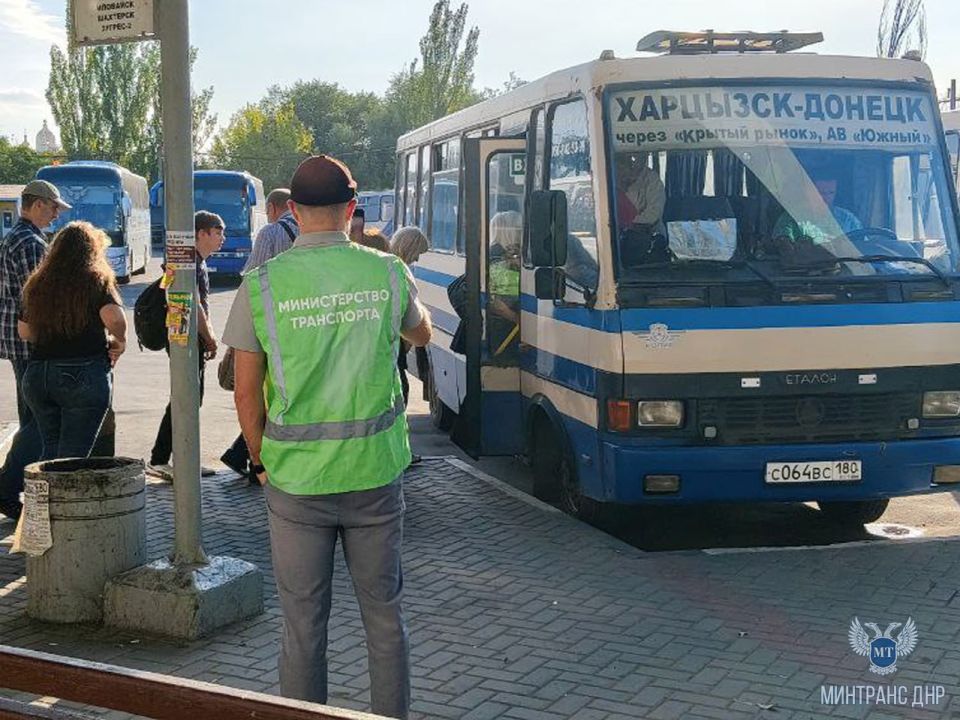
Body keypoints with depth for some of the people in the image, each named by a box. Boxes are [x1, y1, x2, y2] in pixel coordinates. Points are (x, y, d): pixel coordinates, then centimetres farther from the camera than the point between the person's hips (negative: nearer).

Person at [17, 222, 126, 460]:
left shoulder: (37, 284, 10)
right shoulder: (97, 281, -6)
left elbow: (24, 332, 14)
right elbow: (115, 318, -22)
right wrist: (119, 342, -2)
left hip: (36, 375, 5)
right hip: (85, 375, -5)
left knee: (51, 449, 16)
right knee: (72, 457, 0)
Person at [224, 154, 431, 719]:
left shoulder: (262, 285, -7)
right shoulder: (388, 273, -3)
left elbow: (247, 394, -3)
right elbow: (422, 334, 19)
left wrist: (263, 461, 13)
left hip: (296, 477, -1)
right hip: (376, 472, 1)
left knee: (303, 624, 10)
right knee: (384, 614, 15)